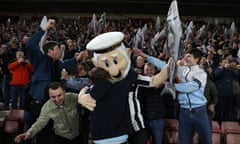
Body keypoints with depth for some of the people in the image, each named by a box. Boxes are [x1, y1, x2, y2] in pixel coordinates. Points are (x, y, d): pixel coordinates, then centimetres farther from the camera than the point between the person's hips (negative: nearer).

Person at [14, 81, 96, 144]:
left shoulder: (75, 98, -25)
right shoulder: (46, 107, -17)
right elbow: (40, 122, -7)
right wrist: (29, 132, -23)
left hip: (78, 136, 0)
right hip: (60, 137, 1)